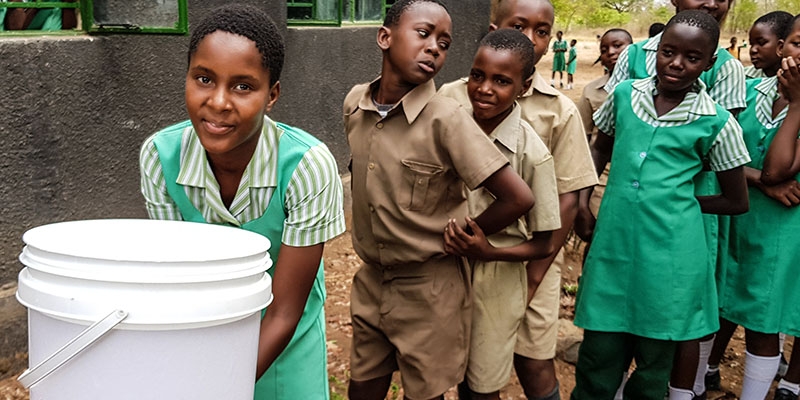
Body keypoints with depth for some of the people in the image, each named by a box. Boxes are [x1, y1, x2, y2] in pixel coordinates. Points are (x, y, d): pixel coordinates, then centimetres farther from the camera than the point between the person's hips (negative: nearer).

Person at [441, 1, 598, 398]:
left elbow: (567, 199, -3)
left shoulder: (560, 111, -4)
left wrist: (533, 275, -7)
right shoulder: (453, 97, -3)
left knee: (535, 366, 7)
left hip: (532, 262, 0)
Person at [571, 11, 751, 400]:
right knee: (598, 357, 8)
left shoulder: (716, 122, -5)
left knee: (654, 359, 12)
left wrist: (680, 202, 1)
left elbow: (737, 202, 5)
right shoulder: (624, 94, 3)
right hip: (613, 245, 2)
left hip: (669, 257, -2)